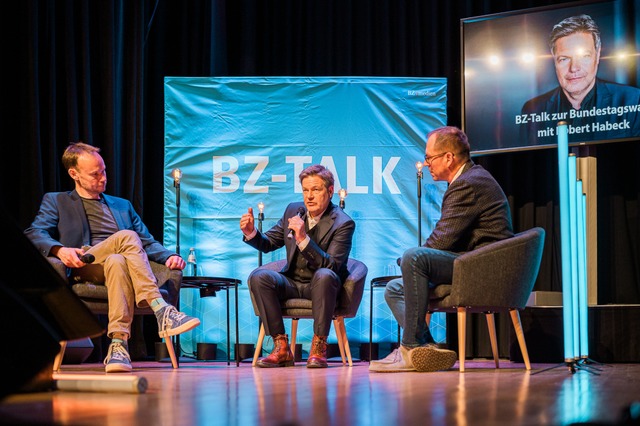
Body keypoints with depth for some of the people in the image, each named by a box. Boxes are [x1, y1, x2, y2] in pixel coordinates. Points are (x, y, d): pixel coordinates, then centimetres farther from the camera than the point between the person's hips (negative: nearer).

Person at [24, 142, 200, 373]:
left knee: (117, 262, -37)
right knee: (126, 236, -33)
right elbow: (34, 233, 3)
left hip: (123, 264, 3)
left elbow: (148, 242, 23)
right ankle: (161, 311, -44)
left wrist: (169, 256, 0)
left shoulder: (122, 205, 31)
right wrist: (59, 250, -20)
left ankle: (118, 345, -50)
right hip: (82, 268, -3)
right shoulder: (55, 201, 20)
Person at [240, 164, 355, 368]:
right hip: (292, 282, 5)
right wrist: (251, 233, -9)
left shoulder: (343, 223, -12)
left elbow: (331, 266, -24)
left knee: (324, 275, -38)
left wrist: (303, 239, -35)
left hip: (320, 285, -4)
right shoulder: (293, 210, 5)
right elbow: (269, 243, 14)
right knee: (259, 276, -24)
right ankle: (281, 348, -22)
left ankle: (318, 347, -28)